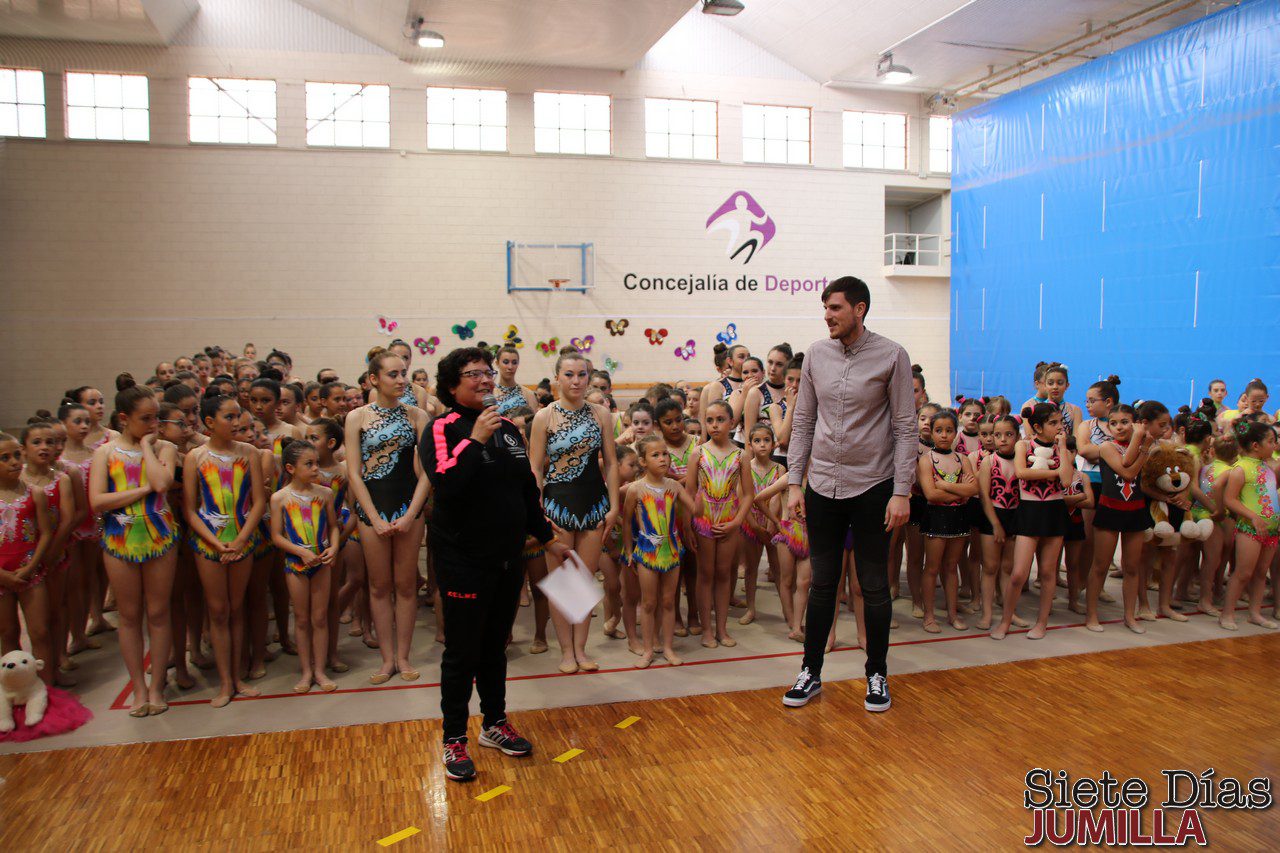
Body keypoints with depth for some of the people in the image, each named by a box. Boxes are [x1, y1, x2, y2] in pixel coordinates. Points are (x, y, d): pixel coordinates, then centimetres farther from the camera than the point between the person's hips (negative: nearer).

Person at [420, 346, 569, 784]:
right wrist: (476, 440, -28)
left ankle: (495, 723, 32)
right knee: (463, 652, 2)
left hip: (508, 558, 6)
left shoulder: (508, 429, 10)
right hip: (463, 560, -6)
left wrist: (548, 539, 19)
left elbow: (528, 490, 17)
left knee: (496, 645, 17)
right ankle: (454, 740, 17)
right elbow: (444, 484, -26)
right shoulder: (443, 429, -10)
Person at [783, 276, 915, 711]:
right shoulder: (816, 354, 4)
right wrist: (794, 482, 4)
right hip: (822, 486, 3)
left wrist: (902, 492, -11)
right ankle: (811, 672, 22)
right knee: (822, 584, 11)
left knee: (874, 586, 8)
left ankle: (877, 675, 23)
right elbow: (802, 422, 8)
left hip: (872, 487, -3)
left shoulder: (891, 356, -6)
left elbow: (905, 427, -6)